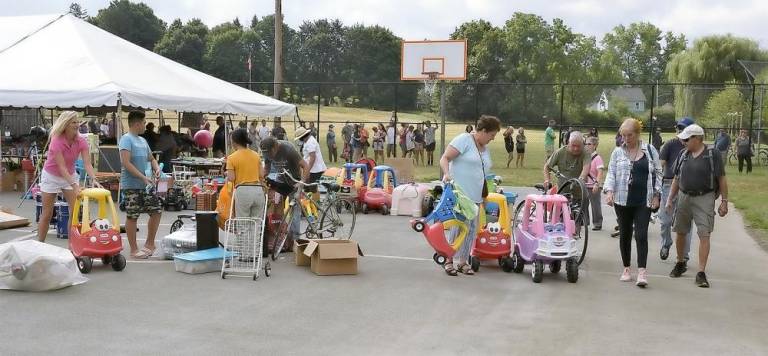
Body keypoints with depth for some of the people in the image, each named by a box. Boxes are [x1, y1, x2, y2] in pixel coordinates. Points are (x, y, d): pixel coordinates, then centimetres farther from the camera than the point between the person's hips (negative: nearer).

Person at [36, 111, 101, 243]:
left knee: (75, 211, -5)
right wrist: (74, 185, -42)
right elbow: (62, 167, -33)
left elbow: (87, 163, -24)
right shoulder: (57, 141, -28)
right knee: (47, 214, 3)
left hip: (70, 175, 4)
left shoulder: (81, 141, -15)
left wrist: (94, 179, -41)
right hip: (52, 176, -4)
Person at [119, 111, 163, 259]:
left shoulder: (142, 140, 17)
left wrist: (156, 168, 3)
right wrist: (143, 177, -23)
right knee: (132, 216, -1)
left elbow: (151, 158, 26)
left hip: (146, 185, 8)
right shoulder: (126, 139, -9)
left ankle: (149, 243, 21)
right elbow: (126, 163, -19)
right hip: (131, 185, -8)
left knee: (156, 210, 7)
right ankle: (134, 249, 8)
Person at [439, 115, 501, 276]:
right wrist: (446, 173, -29)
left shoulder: (486, 149, 18)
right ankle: (448, 260, 1)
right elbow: (445, 158, -12)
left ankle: (462, 262, 18)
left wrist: (485, 196, 25)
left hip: (475, 196, 8)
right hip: (459, 193, -8)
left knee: (471, 229, 8)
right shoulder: (464, 139, -7)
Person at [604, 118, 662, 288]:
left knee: (641, 235, -9)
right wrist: (609, 191, -13)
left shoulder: (650, 151, 4)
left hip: (643, 201, -1)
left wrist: (656, 195, 1)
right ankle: (627, 269, 20)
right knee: (625, 234, 9)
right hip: (623, 200, 2)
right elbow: (611, 173, 3)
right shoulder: (618, 152, 5)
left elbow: (657, 173, 7)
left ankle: (642, 272, -10)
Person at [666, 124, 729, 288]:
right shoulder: (683, 155, 7)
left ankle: (701, 273, -7)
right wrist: (670, 199, 9)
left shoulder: (712, 155, -7)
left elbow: (722, 180, -4)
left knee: (704, 235, -8)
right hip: (684, 197, 5)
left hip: (704, 199, -5)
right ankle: (680, 263, 33)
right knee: (680, 232, 12)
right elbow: (676, 179, 13)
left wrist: (724, 202, -6)